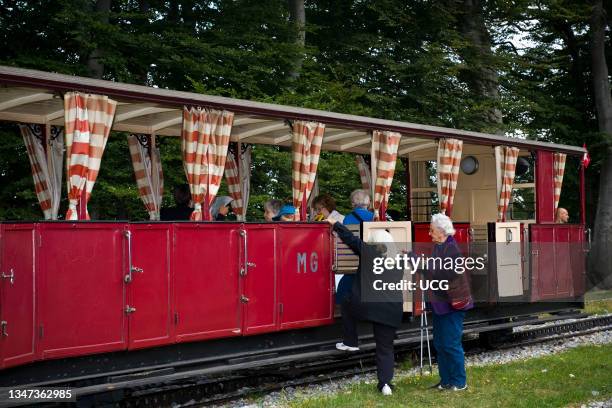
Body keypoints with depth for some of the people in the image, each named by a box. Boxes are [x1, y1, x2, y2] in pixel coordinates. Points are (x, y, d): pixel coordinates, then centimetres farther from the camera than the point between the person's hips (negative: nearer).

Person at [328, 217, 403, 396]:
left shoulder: (368, 252, 0)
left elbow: (351, 239, 6)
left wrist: (335, 224, 15)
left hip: (365, 303, -3)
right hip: (391, 310, 4)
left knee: (347, 304, 30)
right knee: (385, 348, 10)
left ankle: (350, 343, 29)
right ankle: (385, 383, 0)